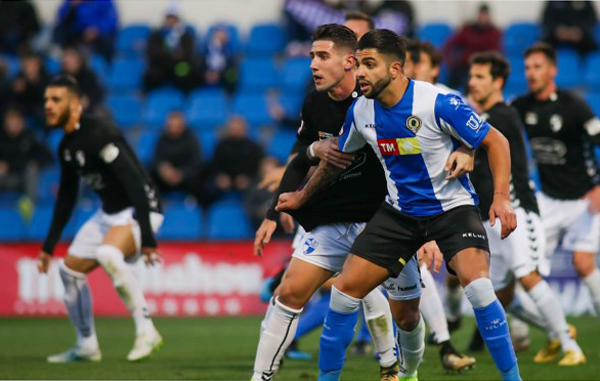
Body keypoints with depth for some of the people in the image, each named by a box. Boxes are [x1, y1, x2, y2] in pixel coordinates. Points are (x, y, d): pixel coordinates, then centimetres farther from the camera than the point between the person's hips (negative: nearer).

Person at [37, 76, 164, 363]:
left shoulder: (99, 134, -23)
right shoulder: (66, 146, 5)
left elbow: (135, 185, -28)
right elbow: (66, 198, 19)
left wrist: (147, 239, -32)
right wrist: (48, 246, 20)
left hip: (140, 210, -10)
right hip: (109, 213, 10)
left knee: (108, 254, -35)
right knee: (70, 269, 10)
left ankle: (146, 331, -25)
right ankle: (86, 347, 24)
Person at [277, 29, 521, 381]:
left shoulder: (438, 103, -22)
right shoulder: (361, 111, -4)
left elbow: (496, 141, -13)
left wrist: (502, 198, -25)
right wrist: (303, 197, 30)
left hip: (452, 207, -5)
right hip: (399, 212, 5)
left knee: (477, 284, -28)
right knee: (345, 288, -4)